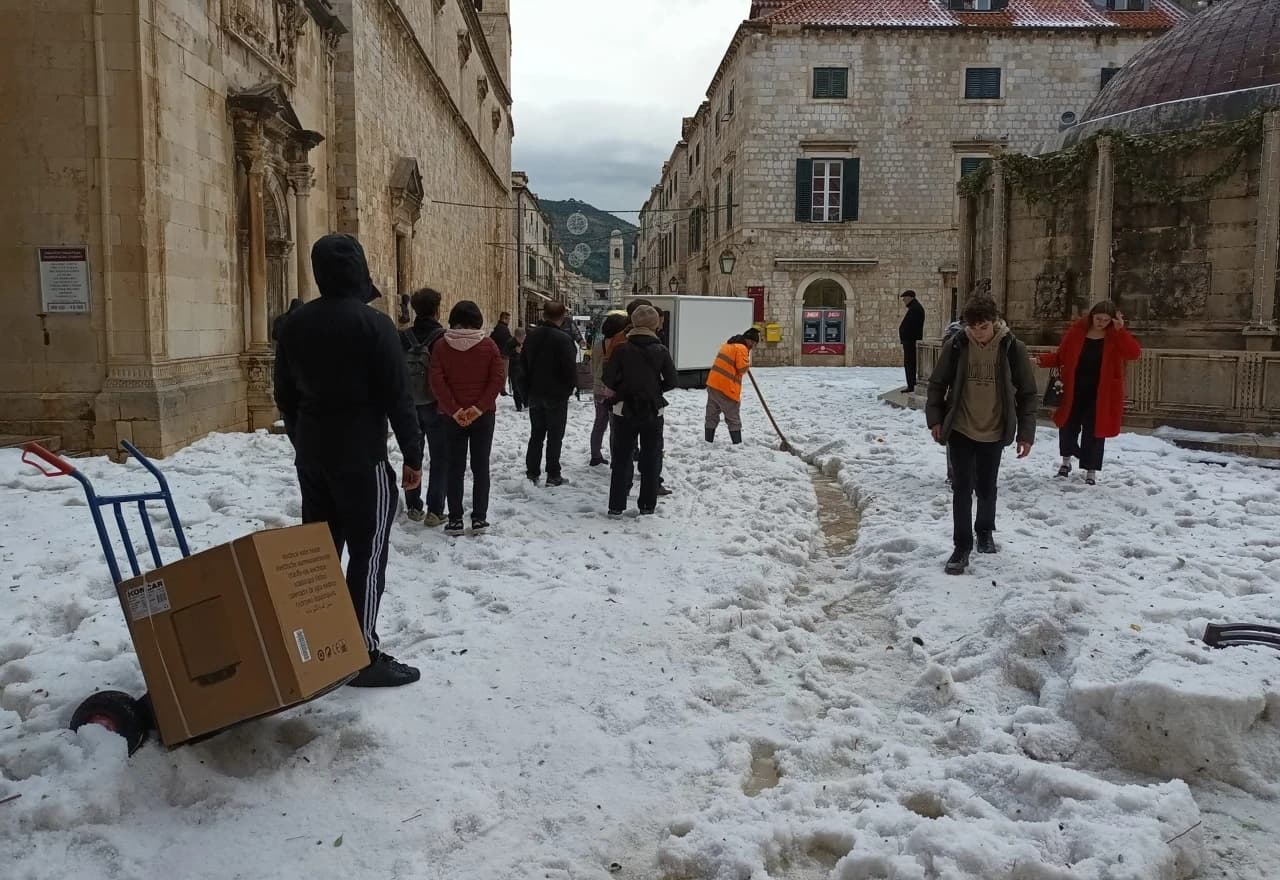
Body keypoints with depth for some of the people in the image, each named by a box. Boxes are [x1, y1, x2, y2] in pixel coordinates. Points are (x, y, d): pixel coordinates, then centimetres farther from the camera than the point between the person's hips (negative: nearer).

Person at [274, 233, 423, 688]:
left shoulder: (295, 323, 7)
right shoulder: (373, 322, -13)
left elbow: (285, 393, 14)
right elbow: (397, 395, -14)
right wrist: (413, 454, -8)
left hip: (311, 454, 7)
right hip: (361, 454, -7)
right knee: (367, 552, -2)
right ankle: (365, 655, 0)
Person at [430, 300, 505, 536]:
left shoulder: (442, 346, -2)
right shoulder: (489, 345, -2)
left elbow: (437, 382, -10)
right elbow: (498, 379, -10)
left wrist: (454, 410, -10)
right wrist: (479, 407, -11)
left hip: (453, 416, 0)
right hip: (484, 416, 0)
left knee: (455, 468, 6)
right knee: (481, 467, 7)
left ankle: (455, 520, 7)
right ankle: (479, 518, 8)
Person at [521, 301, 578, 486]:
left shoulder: (531, 335, 5)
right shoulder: (563, 338, -17)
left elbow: (523, 362, 11)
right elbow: (570, 367, -19)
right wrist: (571, 386, -1)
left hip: (535, 394, 6)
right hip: (557, 395, -6)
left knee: (536, 434, 14)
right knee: (555, 436, 2)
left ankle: (532, 472, 15)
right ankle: (553, 475, 4)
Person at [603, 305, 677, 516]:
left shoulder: (622, 349, -7)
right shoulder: (661, 351, -5)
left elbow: (608, 378, -7)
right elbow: (671, 381, -2)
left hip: (625, 411, 0)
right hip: (653, 411, 1)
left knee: (621, 459, 6)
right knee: (650, 459, 11)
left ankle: (616, 506, 6)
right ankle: (648, 505, 14)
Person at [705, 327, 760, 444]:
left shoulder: (728, 345, 18)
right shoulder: (741, 348, -11)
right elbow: (743, 369, -13)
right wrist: (747, 363, 6)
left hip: (712, 383, 9)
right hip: (726, 388, -9)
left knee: (712, 416, 15)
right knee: (733, 419, -1)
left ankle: (709, 442, 20)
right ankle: (737, 444, -1)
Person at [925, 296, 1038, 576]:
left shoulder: (1012, 348, -10)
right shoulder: (956, 346, -9)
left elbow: (1027, 392, -2)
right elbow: (938, 383, 3)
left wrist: (1025, 432, -3)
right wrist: (935, 418, -2)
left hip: (994, 432, 0)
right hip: (960, 430, 0)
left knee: (986, 488, 15)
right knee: (962, 488, -1)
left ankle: (985, 531, 39)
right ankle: (962, 546, 8)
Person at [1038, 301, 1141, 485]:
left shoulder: (1116, 338, -5)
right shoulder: (1077, 332, -3)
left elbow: (1135, 354, -20)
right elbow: (1060, 356, 3)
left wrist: (1121, 330, -25)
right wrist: (1041, 360, -14)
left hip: (1100, 394, -1)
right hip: (1074, 391, 2)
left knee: (1094, 432, 4)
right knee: (1068, 427, 10)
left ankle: (1090, 471, 16)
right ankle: (1066, 460, 36)